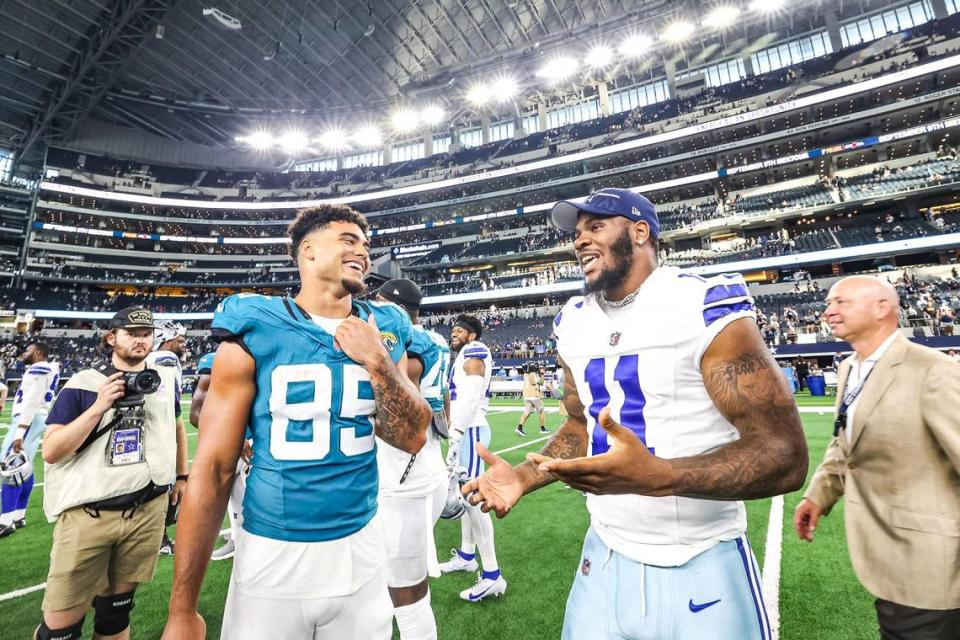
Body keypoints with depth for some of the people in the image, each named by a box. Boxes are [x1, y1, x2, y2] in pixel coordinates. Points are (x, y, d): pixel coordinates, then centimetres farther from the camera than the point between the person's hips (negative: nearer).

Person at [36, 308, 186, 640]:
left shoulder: (165, 379, 6)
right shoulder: (82, 383, -4)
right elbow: (51, 452, -9)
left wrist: (181, 476, 20)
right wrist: (99, 407, -18)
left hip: (148, 510, 2)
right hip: (87, 514, -2)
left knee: (116, 609, 15)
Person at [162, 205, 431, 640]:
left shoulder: (383, 331, -1)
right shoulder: (255, 332, -10)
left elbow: (412, 438, -2)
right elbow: (213, 467, -8)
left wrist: (377, 362, -16)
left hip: (359, 551, 3)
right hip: (272, 554, -2)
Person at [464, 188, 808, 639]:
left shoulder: (704, 308, -16)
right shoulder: (574, 324, 3)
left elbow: (784, 454, -18)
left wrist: (657, 477, -33)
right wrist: (524, 477, -3)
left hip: (702, 566, -4)